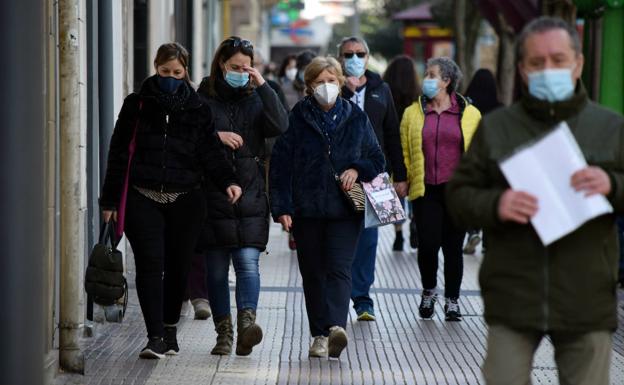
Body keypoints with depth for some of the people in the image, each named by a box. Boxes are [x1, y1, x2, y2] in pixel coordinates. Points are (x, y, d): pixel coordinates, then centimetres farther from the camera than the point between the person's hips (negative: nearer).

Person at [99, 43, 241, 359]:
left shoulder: (197, 109, 9)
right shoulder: (137, 105, 6)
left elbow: (210, 152, 2)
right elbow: (118, 154, 7)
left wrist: (227, 182, -16)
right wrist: (110, 200, 2)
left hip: (184, 201, 2)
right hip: (143, 199, -1)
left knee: (178, 266, 7)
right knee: (150, 263, -12)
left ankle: (169, 330, 25)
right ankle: (155, 336, -12)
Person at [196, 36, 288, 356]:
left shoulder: (255, 99, 10)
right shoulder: (202, 99, 6)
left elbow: (280, 126, -7)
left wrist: (263, 86, -9)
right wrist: (215, 136, -13)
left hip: (250, 194, 0)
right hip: (212, 195, 0)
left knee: (248, 261, -13)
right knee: (216, 268, 4)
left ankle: (246, 323, -23)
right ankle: (223, 333, 11)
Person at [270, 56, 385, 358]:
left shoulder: (356, 118, 8)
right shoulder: (297, 119, 3)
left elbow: (377, 160, 15)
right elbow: (280, 164, 0)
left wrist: (357, 169, -7)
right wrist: (281, 207, -8)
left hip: (345, 208, -1)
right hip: (306, 208, 1)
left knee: (339, 268, -14)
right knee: (313, 273, 6)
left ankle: (336, 326, -29)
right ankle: (320, 335, 13)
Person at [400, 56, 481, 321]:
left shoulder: (469, 114, 4)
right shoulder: (412, 113, 7)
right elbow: (403, 152, 10)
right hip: (425, 191, 0)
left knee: (453, 248, 3)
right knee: (428, 245, -7)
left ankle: (452, 302, 17)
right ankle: (428, 291, 18)